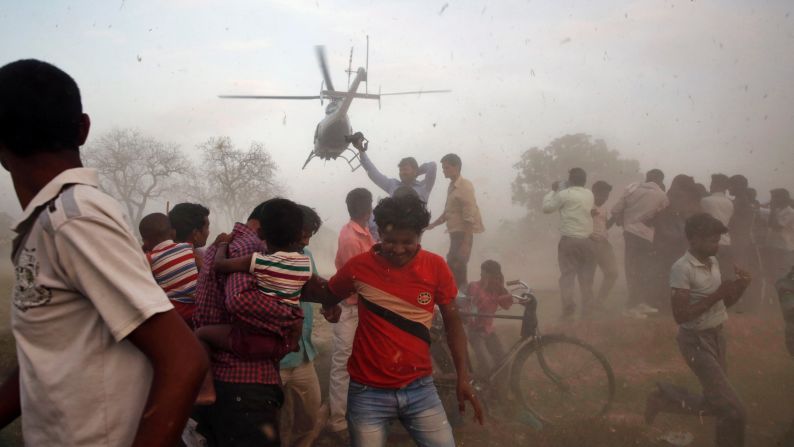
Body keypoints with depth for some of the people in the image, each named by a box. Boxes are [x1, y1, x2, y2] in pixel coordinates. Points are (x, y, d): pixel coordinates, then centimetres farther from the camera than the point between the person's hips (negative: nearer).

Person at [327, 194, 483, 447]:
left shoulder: (435, 266, -5)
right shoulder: (359, 266, -7)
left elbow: (452, 322, 3)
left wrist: (463, 377, -2)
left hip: (420, 389, 1)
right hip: (368, 392, -1)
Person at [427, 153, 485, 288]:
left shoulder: (465, 187, -14)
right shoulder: (451, 186, 13)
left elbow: (469, 217, -20)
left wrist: (465, 244, -23)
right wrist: (431, 225, 11)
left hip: (462, 234, -9)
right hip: (455, 234, 9)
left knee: (457, 272, -8)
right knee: (452, 271, 12)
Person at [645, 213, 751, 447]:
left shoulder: (713, 262, 4)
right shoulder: (682, 268, -21)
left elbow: (722, 304, 13)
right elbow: (680, 315, -25)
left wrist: (740, 287, -6)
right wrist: (716, 295, -26)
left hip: (717, 336, 8)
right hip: (697, 341, -8)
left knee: (720, 403, 17)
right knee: (733, 410, -10)